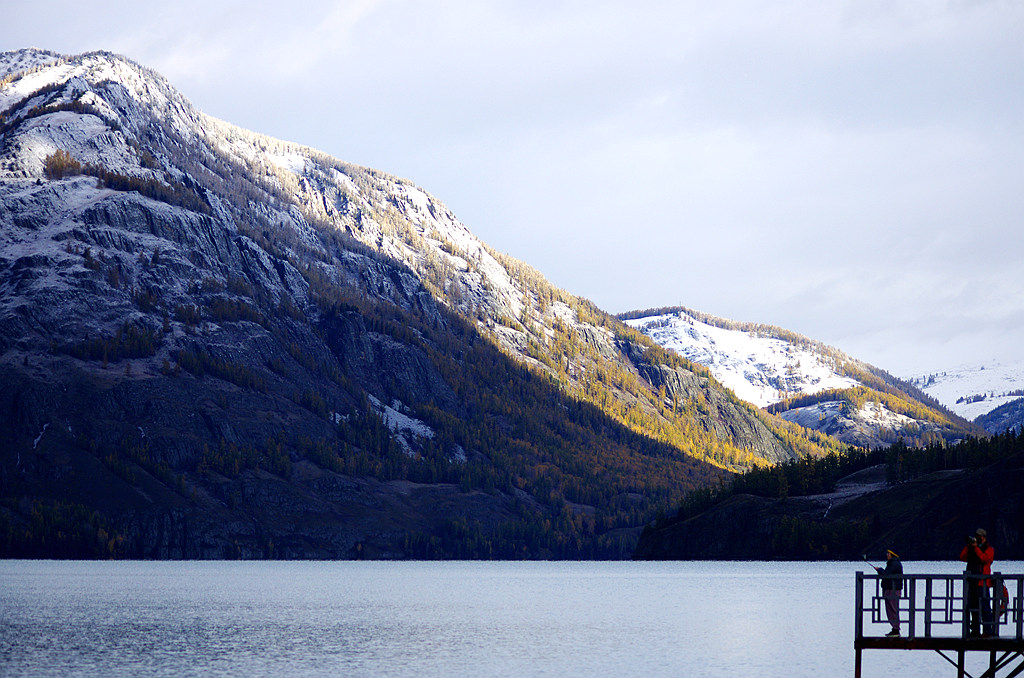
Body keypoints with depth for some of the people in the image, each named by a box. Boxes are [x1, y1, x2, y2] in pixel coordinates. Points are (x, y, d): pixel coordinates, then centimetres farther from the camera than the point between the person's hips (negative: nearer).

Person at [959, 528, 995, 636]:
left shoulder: (989, 549, 1)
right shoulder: (971, 549, 18)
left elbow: (985, 558, -17)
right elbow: (963, 557, 8)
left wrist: (976, 547, -15)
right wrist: (968, 546, -2)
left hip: (982, 582, -6)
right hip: (972, 581, 6)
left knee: (984, 608, -9)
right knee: (973, 607, 8)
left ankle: (988, 631, -8)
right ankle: (975, 630, 13)